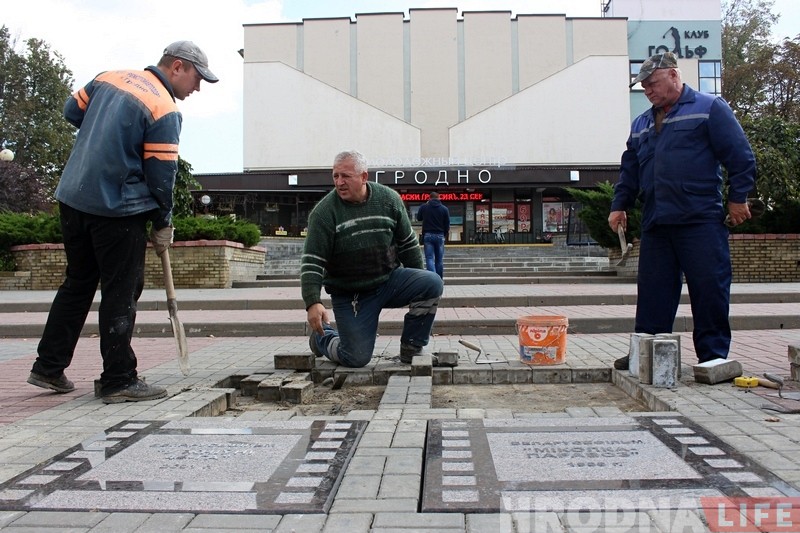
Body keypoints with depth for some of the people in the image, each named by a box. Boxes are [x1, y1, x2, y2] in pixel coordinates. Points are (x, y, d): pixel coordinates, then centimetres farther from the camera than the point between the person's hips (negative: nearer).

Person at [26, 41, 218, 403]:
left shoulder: (109, 77, 10)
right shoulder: (165, 110, -12)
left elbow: (72, 111, 20)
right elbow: (161, 174, -11)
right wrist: (163, 226, 0)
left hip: (72, 198, 8)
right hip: (118, 210, -8)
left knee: (77, 284, 19)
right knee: (120, 294, 1)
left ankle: (48, 368, 26)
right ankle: (119, 381, 7)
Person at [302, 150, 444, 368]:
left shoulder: (389, 199, -2)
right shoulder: (324, 212, -11)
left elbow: (408, 244, 9)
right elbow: (311, 262, -13)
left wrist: (418, 283, 12)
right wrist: (313, 303, -24)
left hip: (390, 279, 3)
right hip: (350, 296, -3)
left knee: (432, 283, -22)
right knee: (357, 358, -10)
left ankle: (411, 350, -4)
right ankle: (322, 337, 25)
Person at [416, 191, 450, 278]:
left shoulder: (424, 207, -1)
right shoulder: (444, 208, -1)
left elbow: (418, 218, 15)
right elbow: (447, 224, 2)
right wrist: (445, 234, 17)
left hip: (427, 235, -1)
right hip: (440, 236, 1)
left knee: (429, 258, -3)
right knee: (439, 259, 9)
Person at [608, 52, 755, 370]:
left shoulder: (709, 108, 3)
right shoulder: (641, 125, 20)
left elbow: (740, 157, -1)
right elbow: (629, 171, 25)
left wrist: (738, 198, -5)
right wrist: (619, 205, 17)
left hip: (701, 221, -5)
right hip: (655, 224, 6)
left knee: (709, 289, -2)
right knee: (652, 293, 6)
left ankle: (713, 357, 8)